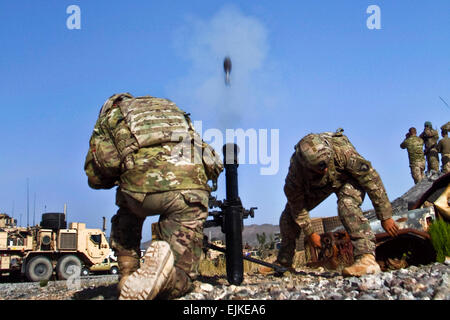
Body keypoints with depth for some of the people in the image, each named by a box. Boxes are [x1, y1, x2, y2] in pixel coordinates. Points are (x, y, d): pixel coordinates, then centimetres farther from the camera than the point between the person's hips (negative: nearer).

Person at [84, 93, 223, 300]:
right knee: (180, 280, 10)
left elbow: (96, 177, 17)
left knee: (127, 211, 37)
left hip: (143, 184, -1)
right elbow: (214, 162, 31)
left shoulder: (111, 112, 28)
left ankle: (127, 276, 21)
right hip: (192, 187, 2)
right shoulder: (169, 106, 37)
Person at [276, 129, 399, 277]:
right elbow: (296, 202, -21)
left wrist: (385, 216, -27)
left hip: (348, 179, -3)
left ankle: (367, 258, -38)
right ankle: (284, 262, 12)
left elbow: (371, 178, -32)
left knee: (347, 205, -35)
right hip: (317, 185, 3)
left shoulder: (343, 150, -41)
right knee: (290, 213, -5)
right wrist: (309, 233, -14)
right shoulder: (296, 166, -33)